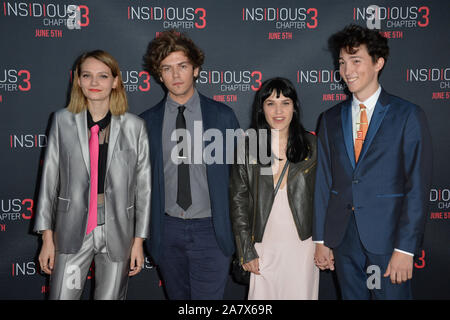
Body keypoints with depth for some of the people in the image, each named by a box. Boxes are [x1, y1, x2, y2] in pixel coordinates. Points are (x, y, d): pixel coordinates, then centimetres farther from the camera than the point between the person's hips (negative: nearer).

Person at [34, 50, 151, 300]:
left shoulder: (134, 126, -1)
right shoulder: (63, 120, 3)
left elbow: (143, 185, 1)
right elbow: (49, 179, 4)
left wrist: (139, 241, 1)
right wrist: (47, 237, 1)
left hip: (118, 231, 0)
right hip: (73, 230, 1)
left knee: (112, 295, 9)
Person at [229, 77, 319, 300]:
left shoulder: (311, 145, 1)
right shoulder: (247, 148, -2)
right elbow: (238, 202, -1)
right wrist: (247, 252, -3)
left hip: (303, 246, 1)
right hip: (264, 247, 0)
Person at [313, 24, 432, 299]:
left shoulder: (408, 116, -4)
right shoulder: (331, 119, 9)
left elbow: (418, 187, -8)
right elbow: (324, 181, 8)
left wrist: (405, 248, -12)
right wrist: (321, 239, 6)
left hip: (387, 240, -3)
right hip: (343, 239, 4)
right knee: (351, 296, 13)